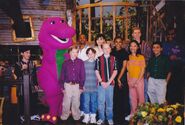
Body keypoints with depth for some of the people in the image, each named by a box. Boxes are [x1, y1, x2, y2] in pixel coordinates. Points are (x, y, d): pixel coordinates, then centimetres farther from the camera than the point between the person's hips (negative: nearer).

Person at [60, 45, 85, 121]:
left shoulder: (80, 62, 0)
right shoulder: (65, 63, 2)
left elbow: (82, 75, 1)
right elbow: (62, 75, 4)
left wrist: (81, 86, -3)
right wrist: (62, 87, 0)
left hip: (77, 85, 0)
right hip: (68, 85, 0)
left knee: (76, 102, 11)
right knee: (66, 102, 4)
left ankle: (76, 117, 24)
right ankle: (64, 117, 18)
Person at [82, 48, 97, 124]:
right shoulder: (84, 63, 5)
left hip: (95, 86, 0)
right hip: (86, 86, 0)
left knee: (94, 102, 6)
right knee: (86, 102, 4)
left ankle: (93, 116, 18)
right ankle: (86, 116, 17)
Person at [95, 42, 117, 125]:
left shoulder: (113, 59, 5)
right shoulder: (99, 59, 2)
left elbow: (115, 71, 2)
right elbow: (97, 71, 0)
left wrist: (109, 82, -6)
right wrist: (101, 82, -7)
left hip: (110, 83, 1)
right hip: (101, 83, -1)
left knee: (110, 101, 8)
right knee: (101, 101, 5)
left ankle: (110, 118, 21)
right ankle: (101, 118, 18)